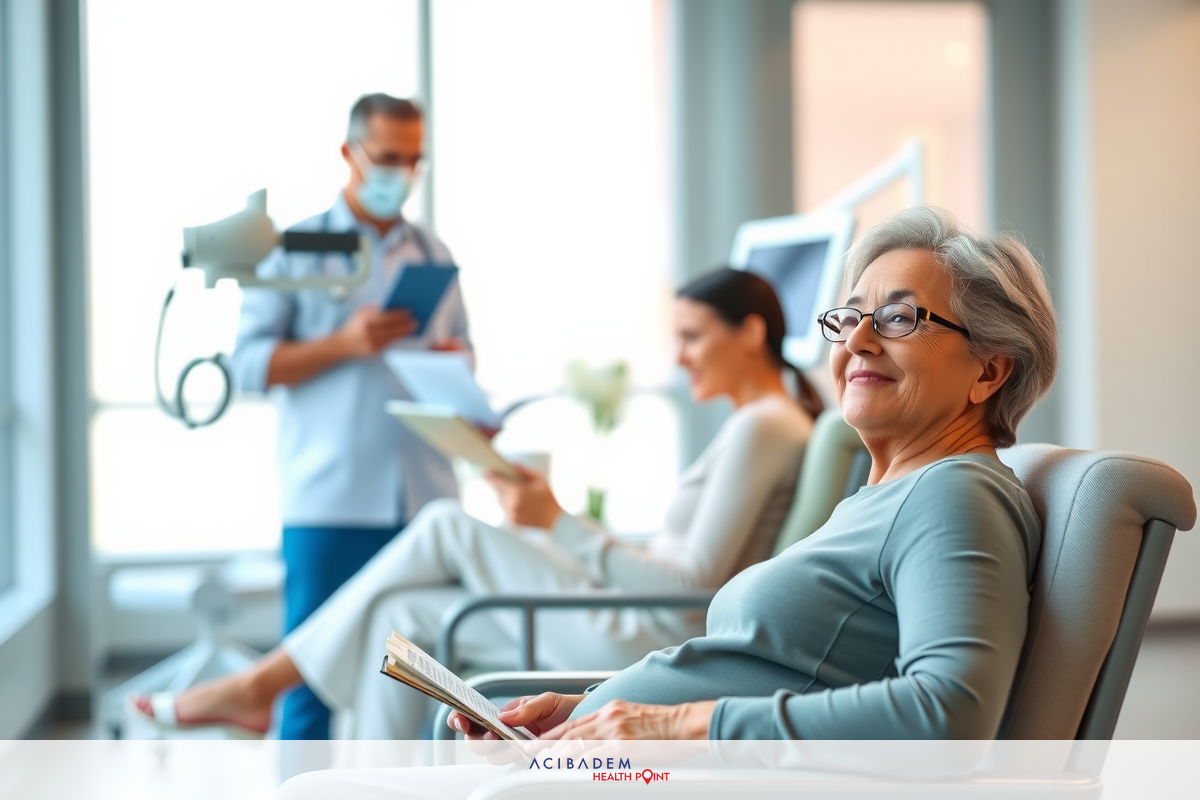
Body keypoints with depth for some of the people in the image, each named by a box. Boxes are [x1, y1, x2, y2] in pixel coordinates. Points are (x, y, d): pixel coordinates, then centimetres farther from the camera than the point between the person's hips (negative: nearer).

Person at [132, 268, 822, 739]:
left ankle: (262, 683, 2)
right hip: (648, 634, 10)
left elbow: (696, 583, -19)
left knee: (448, 527, -7)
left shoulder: (764, 428, -12)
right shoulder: (760, 426, 19)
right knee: (404, 614, 5)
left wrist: (559, 525, -15)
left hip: (654, 648, -10)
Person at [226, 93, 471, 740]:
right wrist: (344, 344, -14)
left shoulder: (433, 255, 16)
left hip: (425, 498, 3)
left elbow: (462, 351, 23)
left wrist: (454, 360, -1)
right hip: (328, 499, -3)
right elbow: (249, 364, -2)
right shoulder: (296, 249, 5)